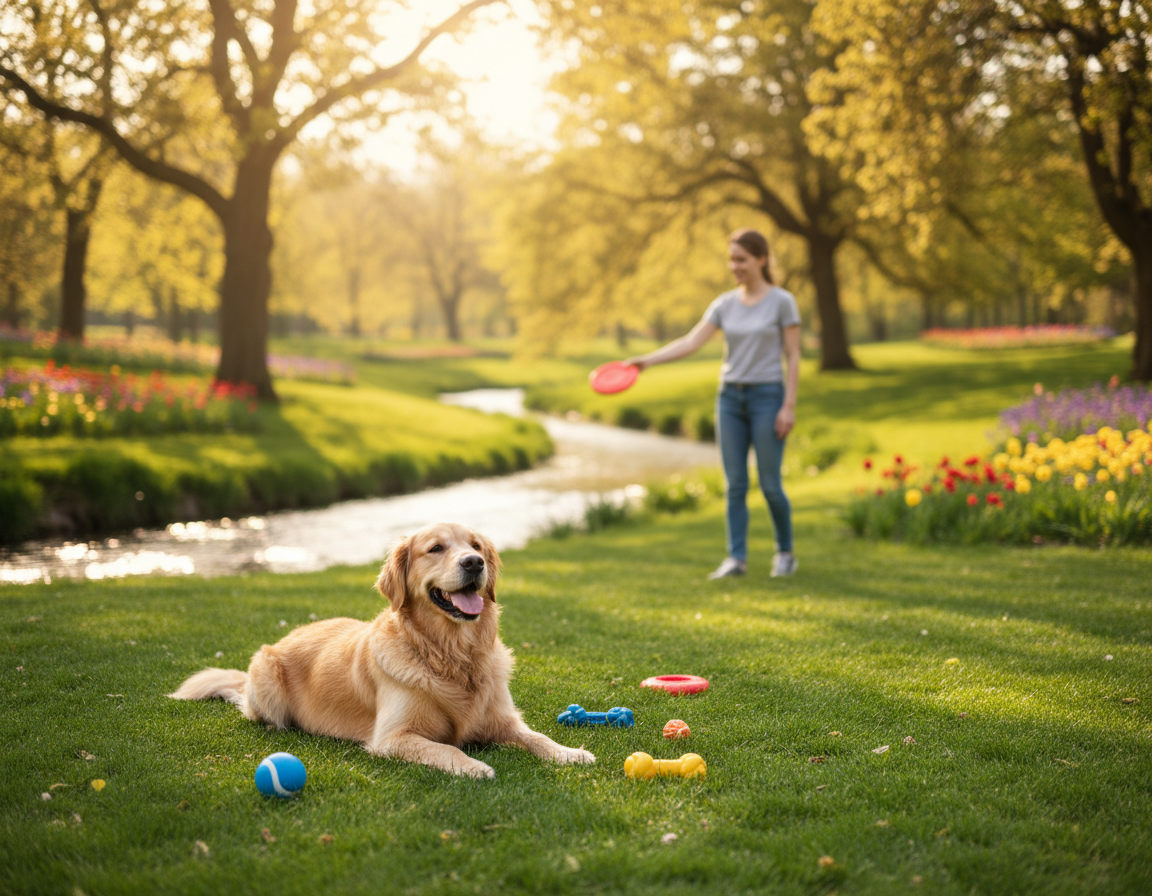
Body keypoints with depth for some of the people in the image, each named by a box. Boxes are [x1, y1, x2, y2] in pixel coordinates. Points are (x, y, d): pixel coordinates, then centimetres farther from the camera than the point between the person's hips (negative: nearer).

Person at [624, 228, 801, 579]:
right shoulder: (725, 304, 6)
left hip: (767, 396, -4)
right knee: (734, 484, 2)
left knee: (770, 484, -1)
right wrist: (647, 359, -15)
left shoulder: (782, 301, -5)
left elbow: (793, 357, -6)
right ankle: (736, 558, 7)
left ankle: (785, 552, 18)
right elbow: (690, 342, -2)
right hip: (730, 397, 4)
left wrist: (789, 406, -12)